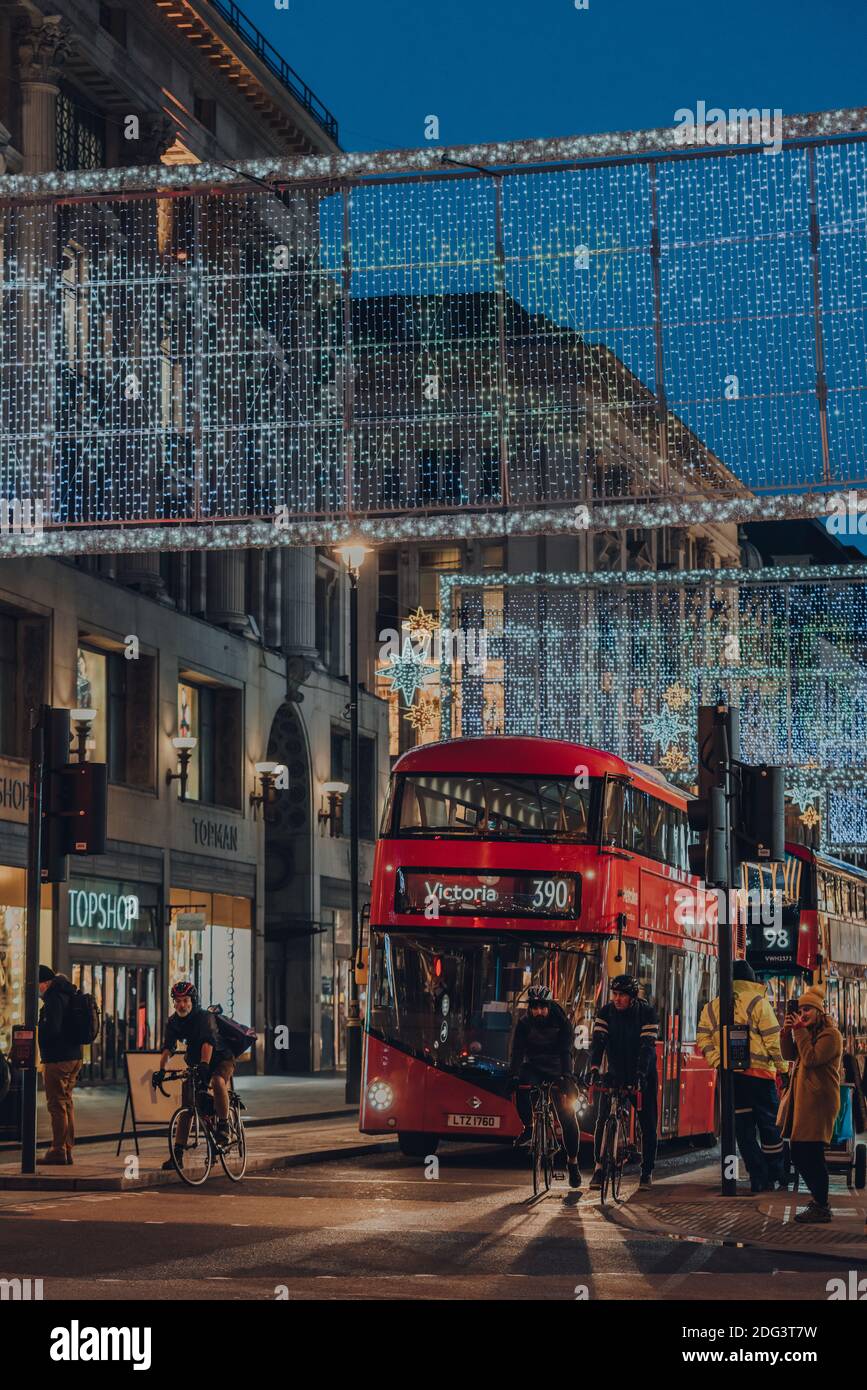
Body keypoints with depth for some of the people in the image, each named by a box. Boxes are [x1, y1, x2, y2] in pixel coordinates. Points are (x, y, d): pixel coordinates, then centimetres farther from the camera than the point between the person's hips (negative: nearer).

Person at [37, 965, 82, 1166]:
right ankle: (67, 1150, 17)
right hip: (74, 1056, 10)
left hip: (58, 1058, -10)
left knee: (57, 1104, -7)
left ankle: (58, 1151, -7)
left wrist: (33, 1030, -6)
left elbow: (51, 1029, -23)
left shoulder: (54, 998, -14)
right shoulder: (68, 995, 17)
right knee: (66, 1103, 14)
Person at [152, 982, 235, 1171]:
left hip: (221, 1058, -5)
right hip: (196, 1063, 5)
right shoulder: (173, 1022, -7)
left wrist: (204, 1065, -54)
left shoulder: (205, 1017, -23)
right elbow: (168, 1048, -16)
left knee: (218, 1082, -38)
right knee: (187, 1105, -5)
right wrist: (161, 1070, -31)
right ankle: (178, 1154, -4)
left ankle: (223, 1126, -21)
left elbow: (208, 1043, -39)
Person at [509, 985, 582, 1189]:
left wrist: (566, 1077, -38)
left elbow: (566, 1052, -23)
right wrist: (513, 1075, -34)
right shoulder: (524, 1024, -10)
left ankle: (573, 1162, 3)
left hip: (556, 1071, -1)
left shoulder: (562, 1022, -14)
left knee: (568, 1116, -10)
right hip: (533, 1068, 1)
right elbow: (517, 1051, -19)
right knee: (522, 1088, -34)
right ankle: (528, 1126, -9)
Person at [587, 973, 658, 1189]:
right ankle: (599, 1167, -5)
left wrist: (641, 1074, -37)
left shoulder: (647, 1012, -16)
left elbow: (647, 1045, -25)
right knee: (603, 1119, -10)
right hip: (616, 1072, 2)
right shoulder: (606, 1012, -9)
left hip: (643, 1074, -2)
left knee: (648, 1123, 0)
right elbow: (598, 1041, -19)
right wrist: (594, 1068, -35)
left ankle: (647, 1171, 11)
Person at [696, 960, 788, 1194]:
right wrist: (782, 1068, 1)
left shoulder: (712, 1007, 10)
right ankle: (775, 1176, 10)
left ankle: (758, 1178, 3)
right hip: (759, 1072, -3)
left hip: (729, 1076, 3)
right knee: (768, 1124, 7)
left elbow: (703, 1039, 4)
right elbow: (773, 1039, -7)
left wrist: (717, 1062, 0)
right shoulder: (758, 1002, -4)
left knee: (743, 1128, 6)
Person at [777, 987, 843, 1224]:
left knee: (812, 1154, -10)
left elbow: (811, 1058, -19)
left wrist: (800, 1031, -15)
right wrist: (787, 1031, 0)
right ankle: (818, 1200, 23)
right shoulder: (808, 1033, 20)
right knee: (798, 1153, 12)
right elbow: (790, 1055, 13)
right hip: (800, 1100, 10)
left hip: (818, 1102, -10)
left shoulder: (831, 1035, -9)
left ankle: (821, 1208, -4)